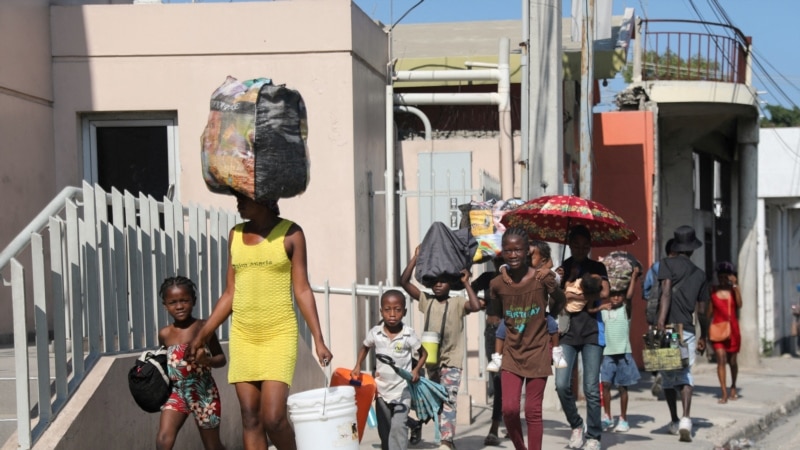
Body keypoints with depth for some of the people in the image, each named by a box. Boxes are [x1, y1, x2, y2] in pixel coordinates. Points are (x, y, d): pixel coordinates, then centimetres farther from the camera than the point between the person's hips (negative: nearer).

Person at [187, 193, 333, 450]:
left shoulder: (290, 234, -2)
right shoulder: (235, 235, 10)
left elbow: (302, 290, -2)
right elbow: (230, 293, 13)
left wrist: (318, 339, -8)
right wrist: (203, 335, 10)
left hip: (279, 334, -4)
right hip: (243, 335, 4)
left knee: (273, 418, -13)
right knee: (250, 418, 3)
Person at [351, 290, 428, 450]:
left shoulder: (408, 335, -12)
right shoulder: (375, 333, -6)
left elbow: (423, 353, 4)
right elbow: (365, 348, 15)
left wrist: (416, 370, -11)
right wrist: (357, 366, 4)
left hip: (402, 389, -3)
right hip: (382, 389, 3)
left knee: (398, 426, -16)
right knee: (384, 429, 15)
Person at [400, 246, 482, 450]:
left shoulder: (458, 302, -1)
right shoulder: (426, 301, 7)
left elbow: (476, 306, -22)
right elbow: (404, 281, -1)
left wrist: (466, 283, -14)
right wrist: (416, 257, -6)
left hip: (452, 361, -5)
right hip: (432, 360, 5)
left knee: (448, 399, -18)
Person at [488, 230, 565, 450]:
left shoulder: (541, 277, -9)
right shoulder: (497, 284, -4)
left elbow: (558, 307, -7)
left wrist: (553, 285, -19)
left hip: (537, 352, -2)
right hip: (512, 353, 2)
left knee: (533, 411, 3)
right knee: (509, 408, -6)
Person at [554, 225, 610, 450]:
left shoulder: (597, 267, 10)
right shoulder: (562, 269, 12)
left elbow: (604, 292, -8)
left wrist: (574, 296, -6)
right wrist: (569, 278, -12)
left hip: (592, 331, -1)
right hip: (568, 331, 1)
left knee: (591, 387, -4)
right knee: (562, 384, -10)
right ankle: (576, 425, 13)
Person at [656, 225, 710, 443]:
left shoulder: (667, 264, 2)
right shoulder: (700, 274, 13)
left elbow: (666, 292, -14)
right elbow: (702, 311, 15)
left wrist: (661, 321, -22)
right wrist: (703, 337, 25)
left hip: (669, 328, -2)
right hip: (688, 331, 2)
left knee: (668, 377, 11)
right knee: (685, 376, 1)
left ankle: (675, 422, 20)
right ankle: (686, 419, -20)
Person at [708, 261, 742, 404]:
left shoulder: (733, 290, 1)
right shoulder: (713, 291, 3)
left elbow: (739, 305, -16)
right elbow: (710, 312, 9)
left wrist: (735, 286, -19)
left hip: (732, 329, 1)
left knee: (732, 361, 12)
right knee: (721, 359, -12)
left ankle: (733, 387, 37)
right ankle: (724, 393, -12)